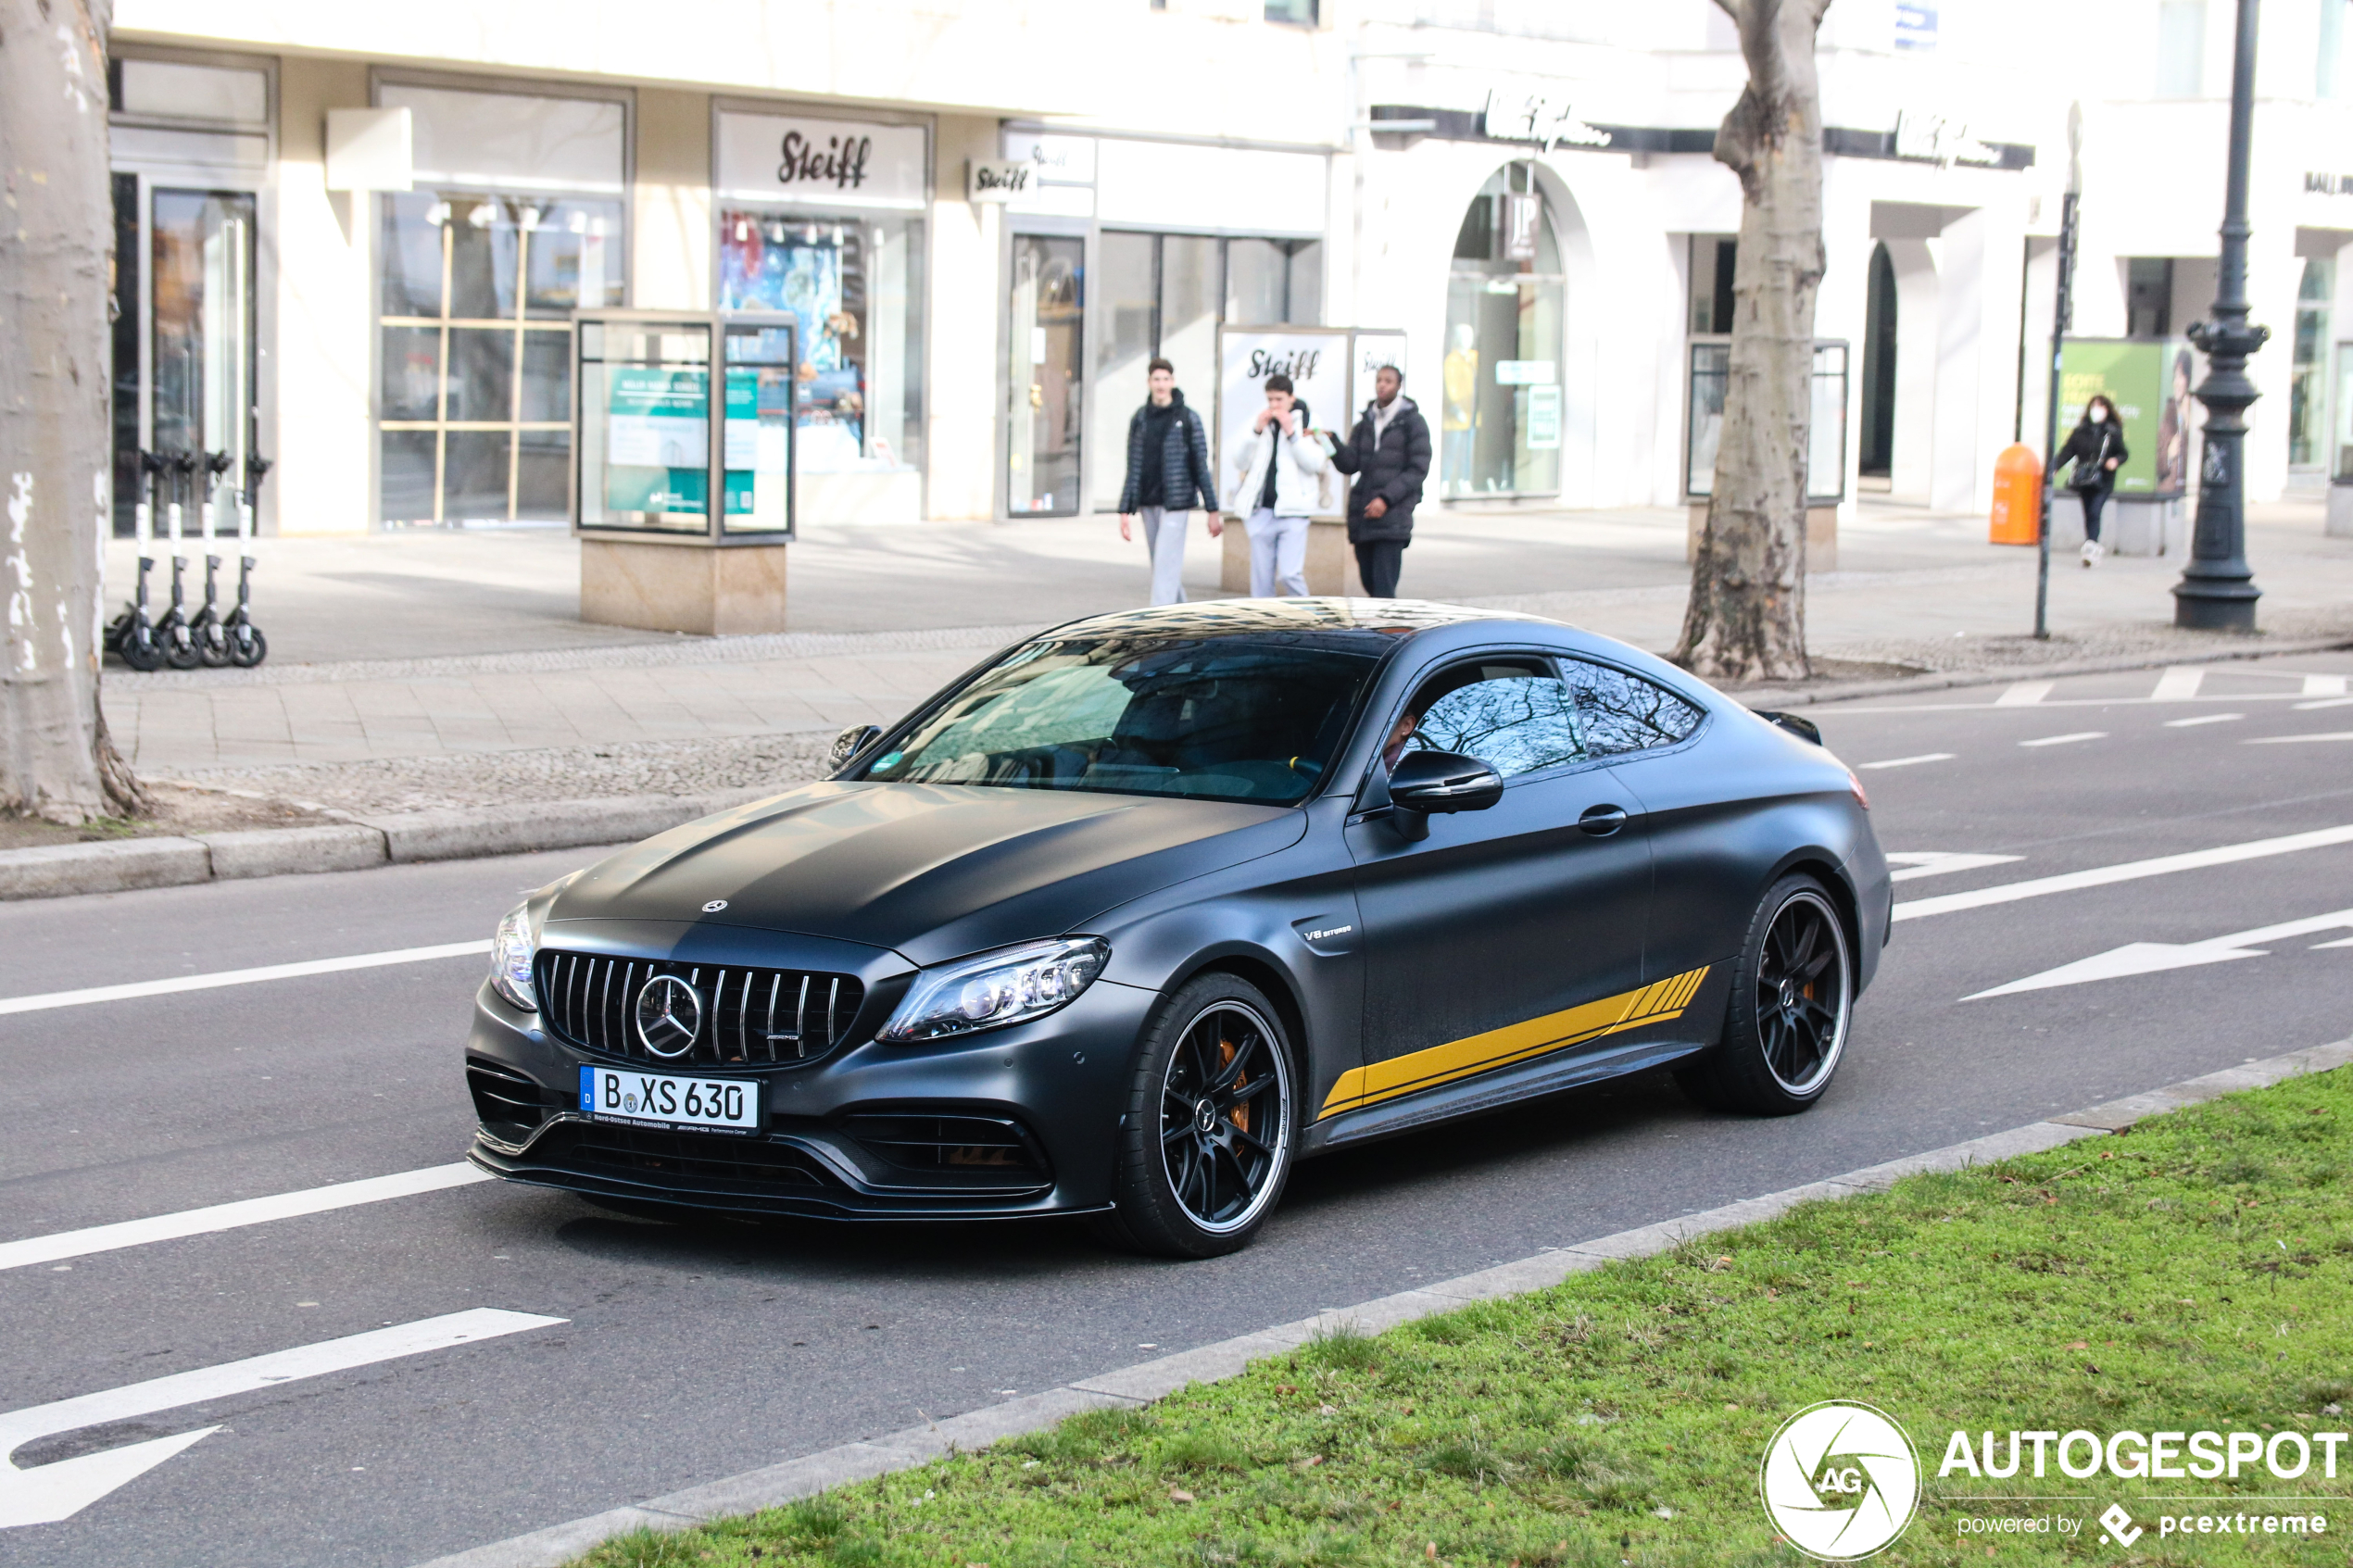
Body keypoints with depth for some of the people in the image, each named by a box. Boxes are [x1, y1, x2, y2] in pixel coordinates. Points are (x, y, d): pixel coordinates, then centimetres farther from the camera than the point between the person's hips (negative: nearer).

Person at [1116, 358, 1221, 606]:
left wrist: (1212, 511, -3)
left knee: (1166, 566, -12)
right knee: (1160, 567, 9)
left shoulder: (1188, 419, -1)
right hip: (1148, 503, 5)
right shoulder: (1140, 419, 10)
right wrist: (1125, 511, 7)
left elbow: (1201, 466, -1)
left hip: (1175, 503, -5)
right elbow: (1133, 468, 11)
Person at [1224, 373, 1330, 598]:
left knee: (1289, 574, -14)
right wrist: (1257, 432, -6)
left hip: (1292, 511, -4)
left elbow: (1316, 463, -9)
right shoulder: (1259, 422, 13)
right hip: (1261, 510, 4)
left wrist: (1291, 433, -14)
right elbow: (1240, 463, 5)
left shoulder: (1307, 421, 2)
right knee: (1261, 577, 4)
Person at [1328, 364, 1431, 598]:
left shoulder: (1412, 421, 3)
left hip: (1393, 516, -6)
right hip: (1363, 517, 6)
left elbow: (1418, 469, -4)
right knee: (1369, 581, 8)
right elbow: (1349, 465, 9)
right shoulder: (1365, 422, 18)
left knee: (1383, 587, -13)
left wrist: (1386, 499, -14)